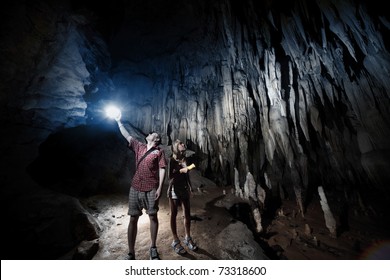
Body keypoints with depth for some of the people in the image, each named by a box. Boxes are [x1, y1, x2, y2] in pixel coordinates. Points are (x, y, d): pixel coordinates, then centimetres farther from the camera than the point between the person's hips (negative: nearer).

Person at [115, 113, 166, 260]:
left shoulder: (159, 152, -1)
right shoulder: (139, 146, 13)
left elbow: (162, 170, -7)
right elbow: (127, 136, 20)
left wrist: (160, 188, -13)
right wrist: (119, 121, 23)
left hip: (151, 189, -4)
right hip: (135, 188, 4)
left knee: (153, 216, 5)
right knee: (133, 218, 8)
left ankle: (153, 248, 24)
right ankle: (131, 253, 22)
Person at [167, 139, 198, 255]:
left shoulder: (184, 159, 5)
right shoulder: (171, 160, -11)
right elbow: (170, 177, -11)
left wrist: (190, 187, 13)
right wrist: (181, 171, -22)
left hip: (184, 188, 6)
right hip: (174, 189, -5)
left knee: (187, 214, 13)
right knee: (173, 215, 9)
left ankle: (188, 238, 32)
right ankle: (175, 241, 26)